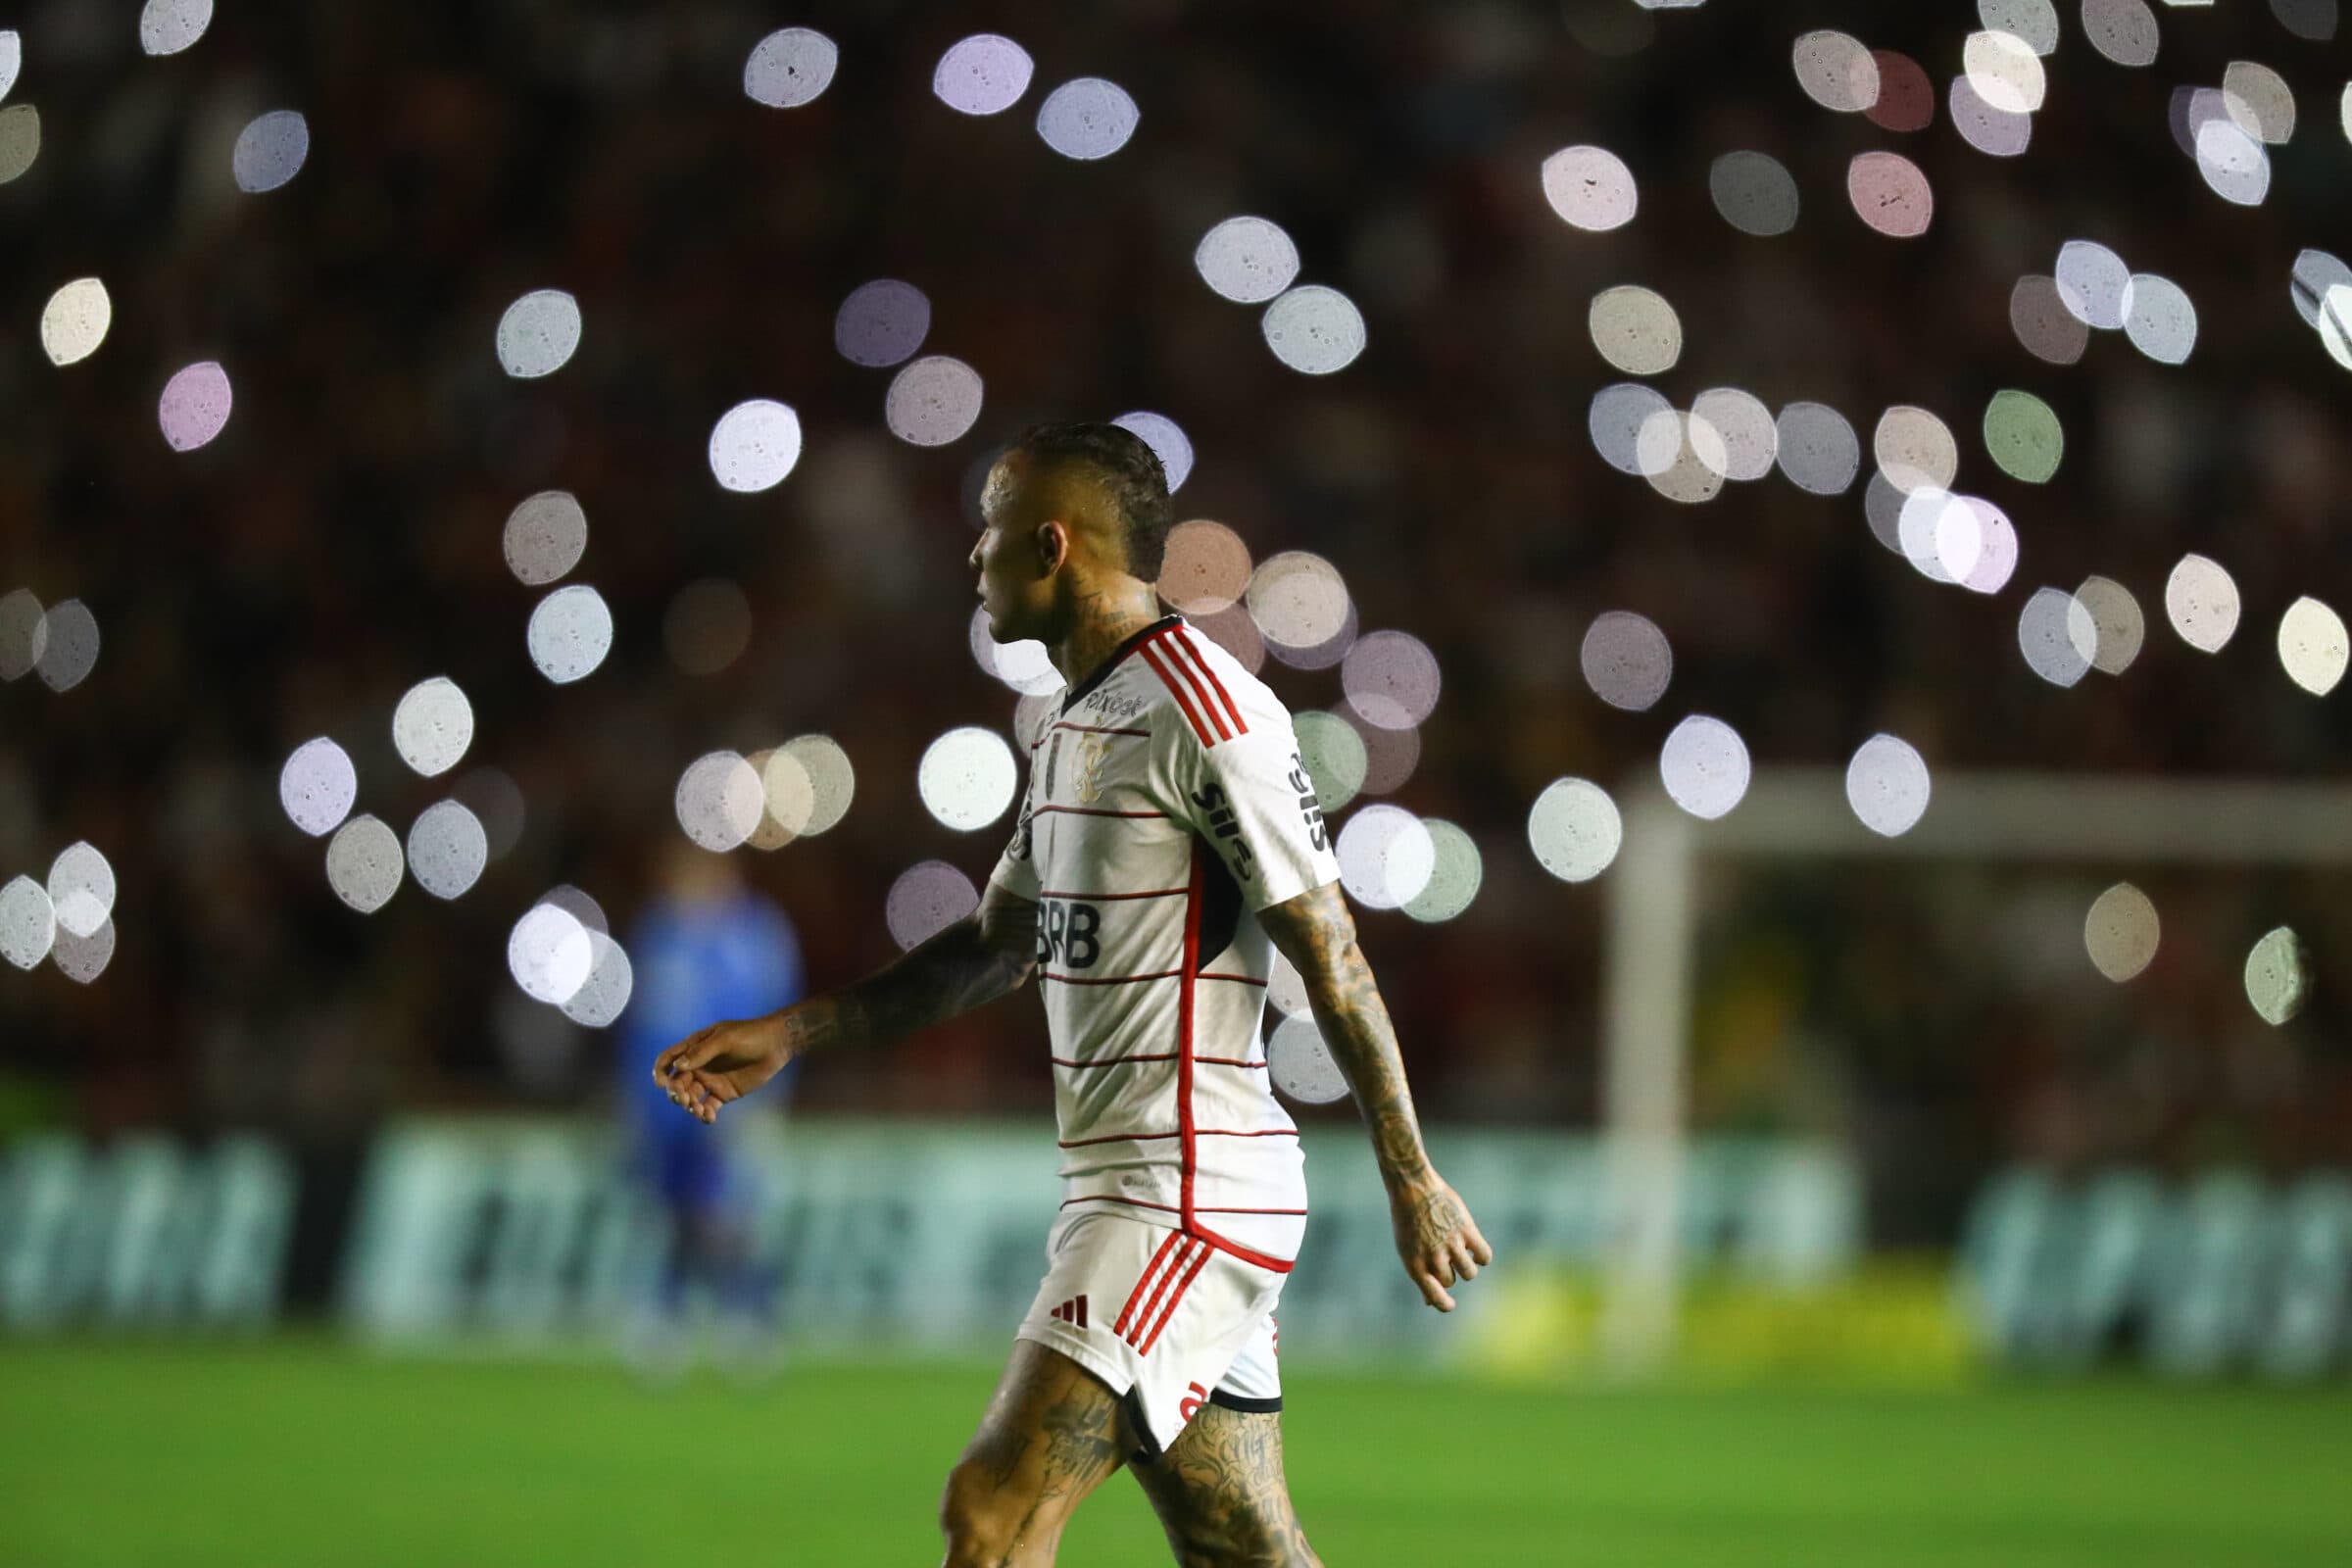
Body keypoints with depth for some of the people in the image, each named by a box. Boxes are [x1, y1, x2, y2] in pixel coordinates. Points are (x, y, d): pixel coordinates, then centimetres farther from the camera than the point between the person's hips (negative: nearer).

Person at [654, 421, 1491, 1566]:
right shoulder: (1076, 729, 17)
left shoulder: (1205, 712, -13)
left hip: (1189, 1199, -9)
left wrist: (1411, 1182, -12)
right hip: (1122, 1190, 9)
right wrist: (789, 1035, 20)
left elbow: (1330, 956, -13)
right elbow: (993, 949, 27)